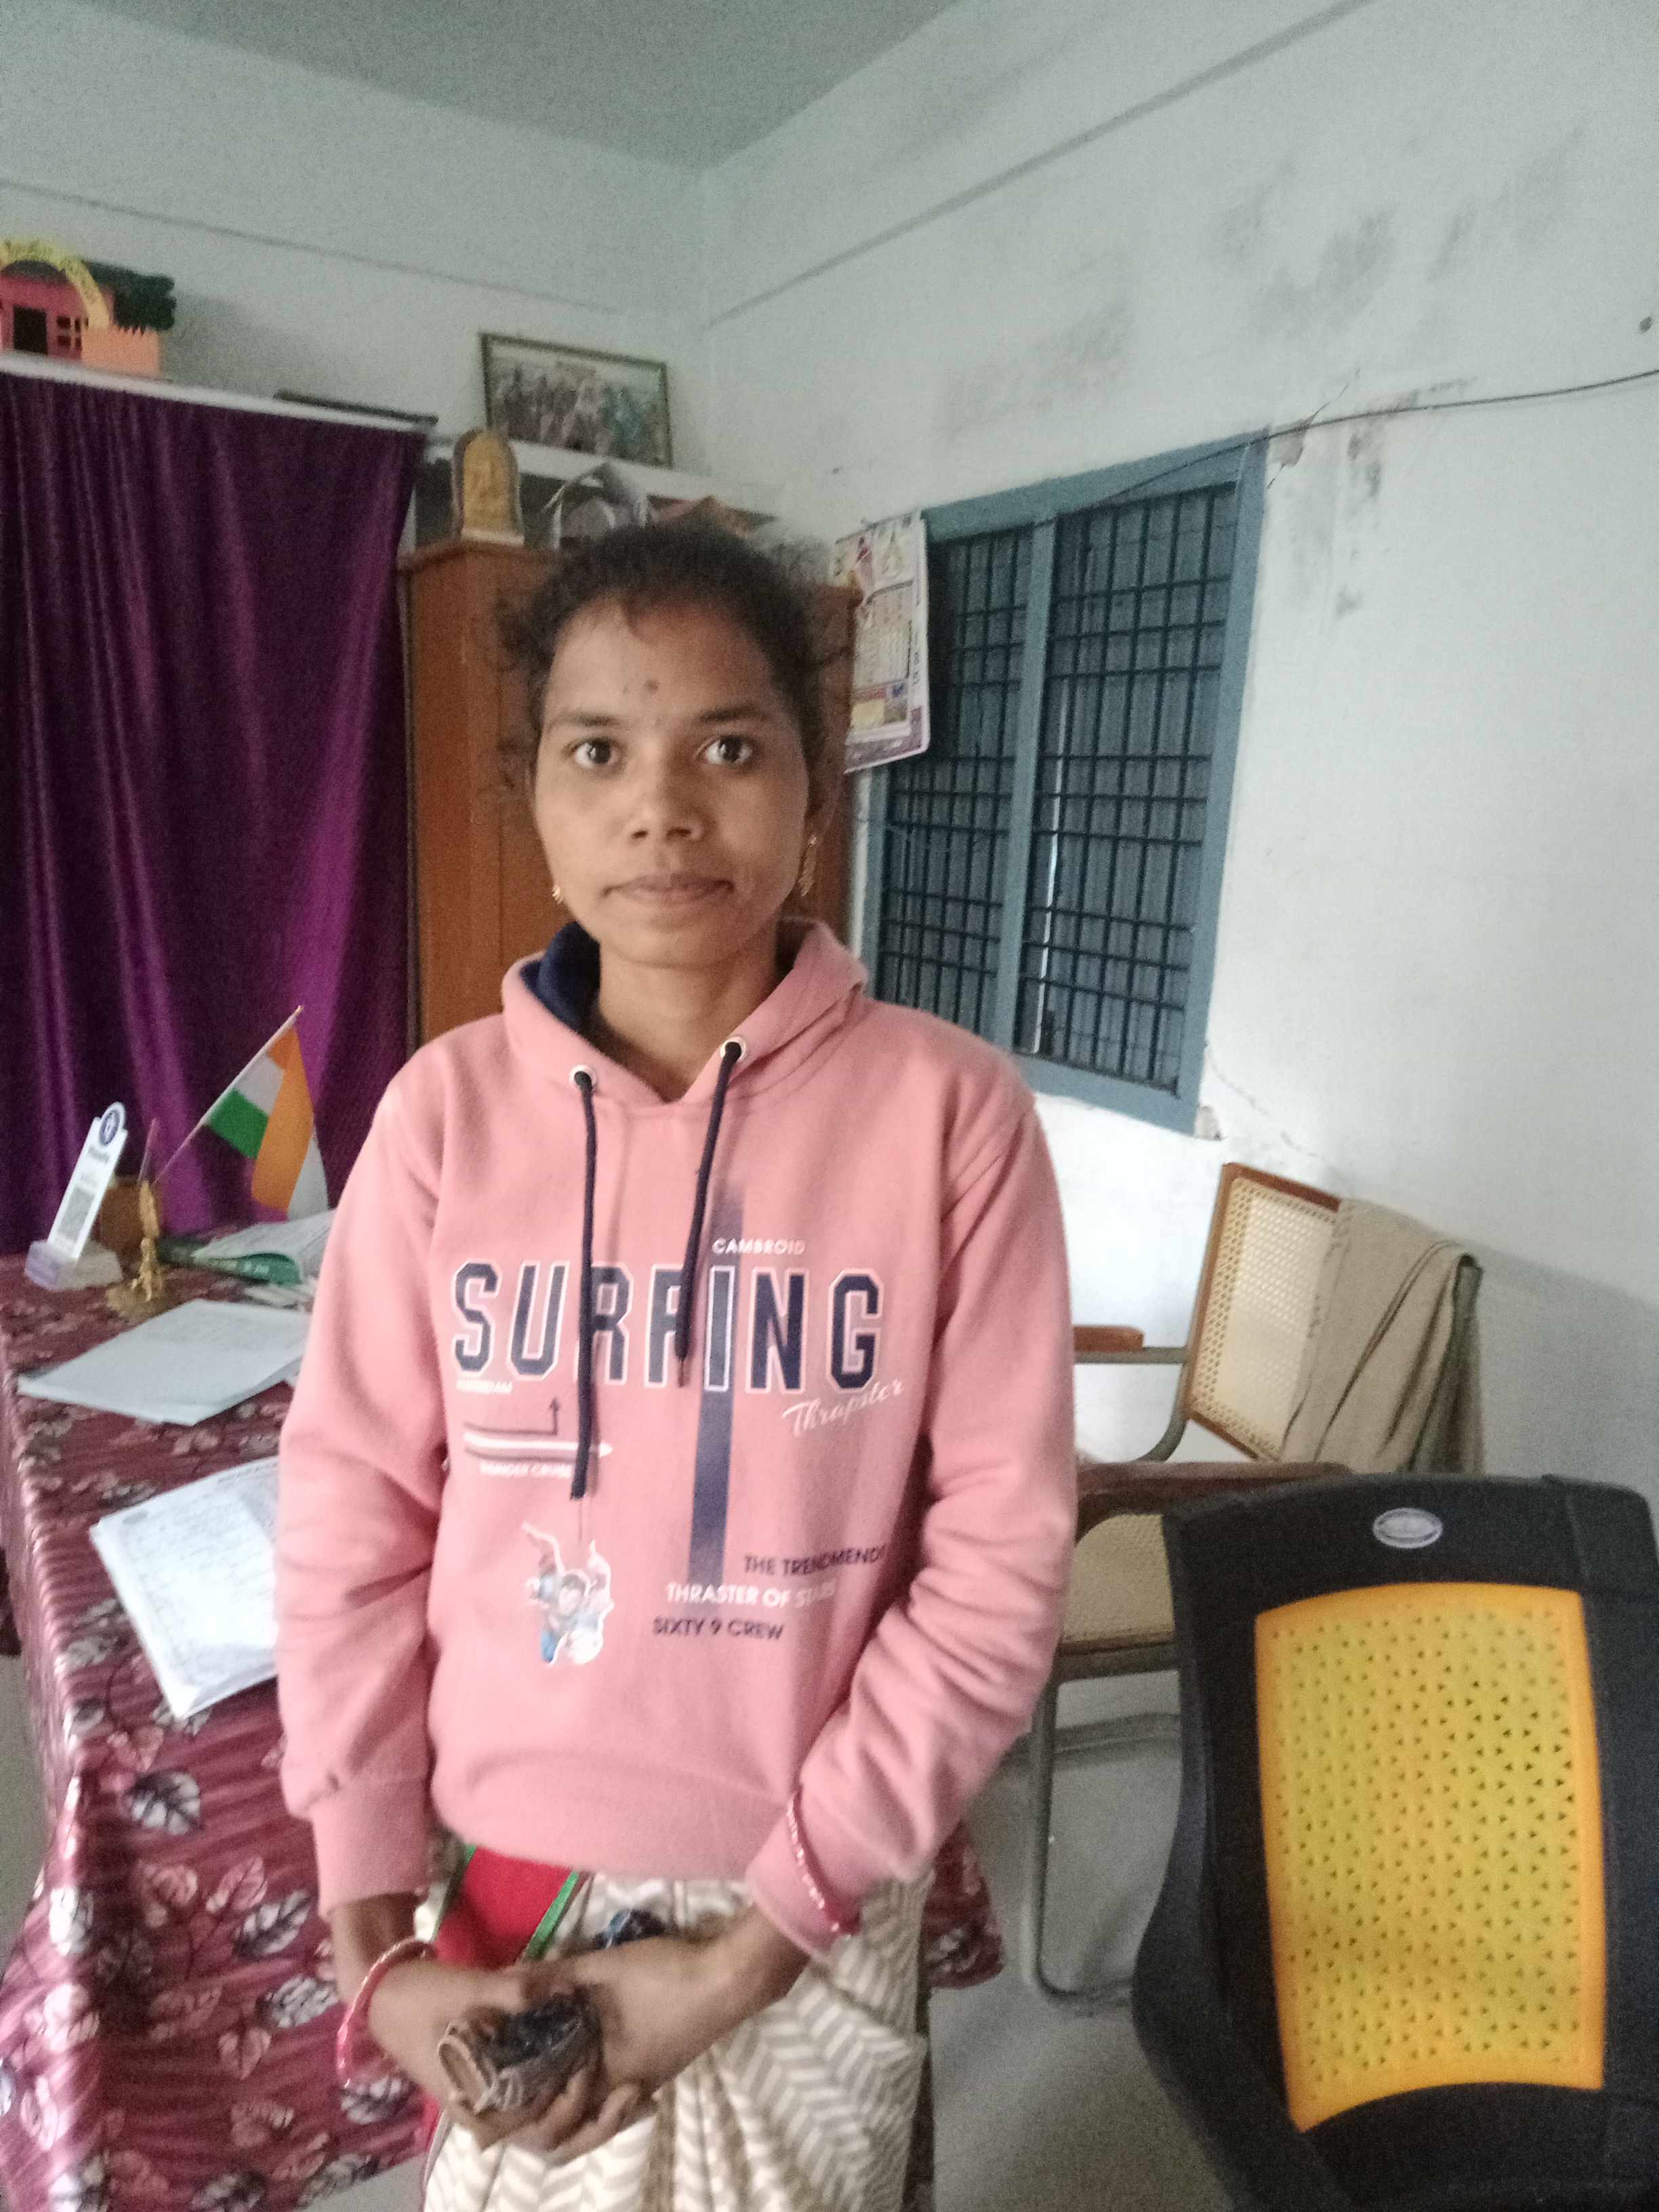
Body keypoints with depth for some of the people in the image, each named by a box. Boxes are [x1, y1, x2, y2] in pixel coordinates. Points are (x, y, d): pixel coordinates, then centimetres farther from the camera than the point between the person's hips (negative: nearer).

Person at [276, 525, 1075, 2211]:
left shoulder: (948, 1110, -16)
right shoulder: (446, 1106, -10)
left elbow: (999, 1556, -14)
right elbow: (350, 1522, -5)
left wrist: (759, 1938, -12)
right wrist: (370, 1933, -4)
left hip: (813, 1894, -1)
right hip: (501, 1874, 2)